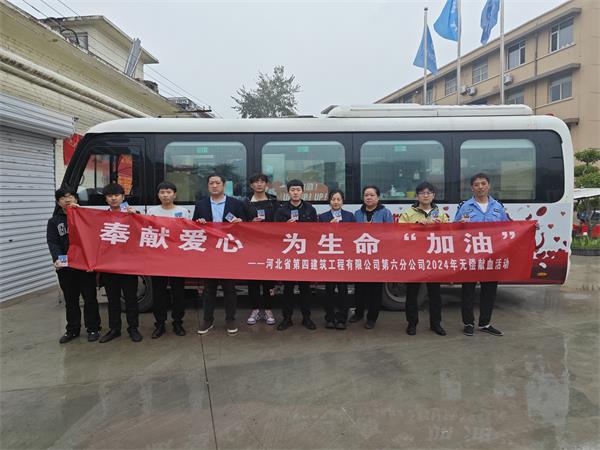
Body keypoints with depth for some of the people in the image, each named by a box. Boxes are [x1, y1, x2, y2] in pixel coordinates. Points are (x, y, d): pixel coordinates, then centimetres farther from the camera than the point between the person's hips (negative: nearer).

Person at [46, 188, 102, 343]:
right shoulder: (54, 221, 8)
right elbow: (52, 243, -1)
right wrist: (57, 259, -19)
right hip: (65, 267, 2)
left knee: (90, 298, 4)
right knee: (70, 300, 13)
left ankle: (93, 329, 15)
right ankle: (72, 329, 25)